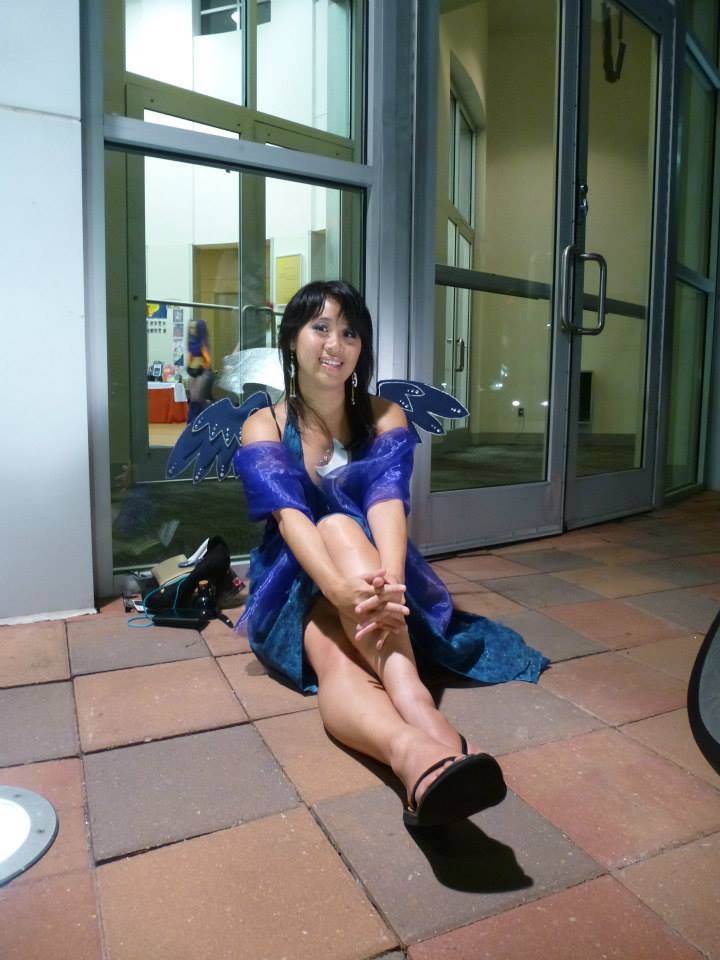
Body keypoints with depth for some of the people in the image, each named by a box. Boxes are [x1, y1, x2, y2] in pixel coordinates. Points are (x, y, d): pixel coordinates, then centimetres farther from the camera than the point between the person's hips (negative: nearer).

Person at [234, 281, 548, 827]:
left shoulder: (385, 419, 0)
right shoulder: (263, 428, -2)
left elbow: (388, 505, -19)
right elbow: (289, 516, -21)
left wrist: (387, 582, -41)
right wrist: (342, 588, -42)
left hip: (374, 586, 0)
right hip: (296, 590, 0)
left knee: (340, 526, -35)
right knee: (334, 660, -35)